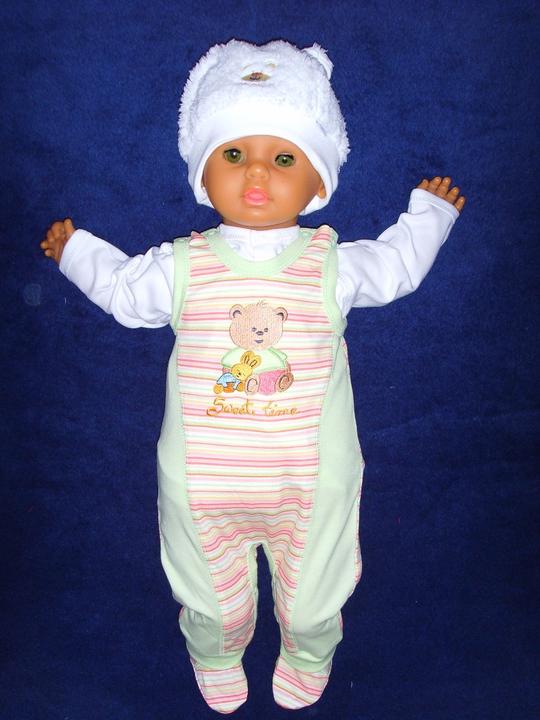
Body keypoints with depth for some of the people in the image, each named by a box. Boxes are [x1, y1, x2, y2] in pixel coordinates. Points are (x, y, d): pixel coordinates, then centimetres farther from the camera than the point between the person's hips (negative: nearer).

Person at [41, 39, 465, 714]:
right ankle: (216, 657, 59)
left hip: (312, 487, 0)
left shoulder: (333, 265, -13)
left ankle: (307, 657, 59)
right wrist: (75, 250, 22)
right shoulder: (181, 267, -13)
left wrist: (429, 208, 22)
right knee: (213, 596, 24)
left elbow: (399, 263, 9)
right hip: (203, 489, 0)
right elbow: (122, 290, 9)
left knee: (311, 596, 23)